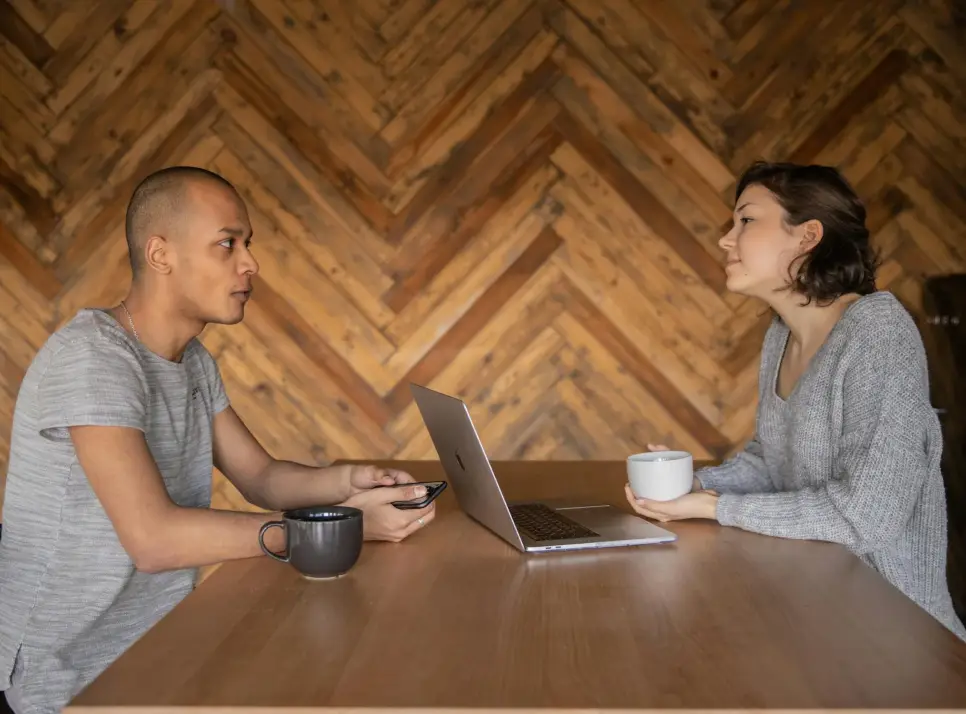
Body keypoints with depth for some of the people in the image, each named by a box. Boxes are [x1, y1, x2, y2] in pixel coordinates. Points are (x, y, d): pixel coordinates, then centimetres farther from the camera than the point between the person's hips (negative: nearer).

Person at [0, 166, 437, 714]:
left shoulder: (195, 361, 7)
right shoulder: (91, 356, -22)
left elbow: (261, 476, 8)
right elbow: (154, 538, -30)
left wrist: (347, 482, -13)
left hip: (165, 637, 8)